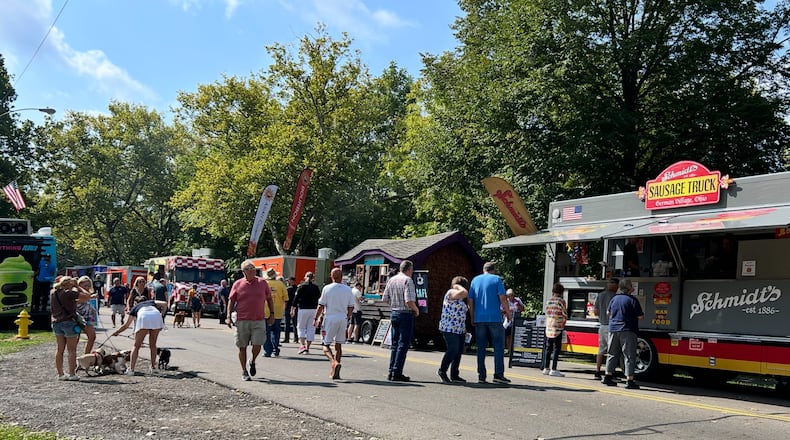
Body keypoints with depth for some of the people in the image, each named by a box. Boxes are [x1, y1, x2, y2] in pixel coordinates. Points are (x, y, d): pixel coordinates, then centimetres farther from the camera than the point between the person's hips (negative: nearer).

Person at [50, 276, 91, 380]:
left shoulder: (53, 293, 8)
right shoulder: (69, 293, -13)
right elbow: (87, 297, -12)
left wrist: (75, 301, 14)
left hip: (56, 322, 7)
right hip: (68, 322, -7)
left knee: (59, 349, 11)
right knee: (72, 350, 0)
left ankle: (60, 374, 15)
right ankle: (72, 374, 1)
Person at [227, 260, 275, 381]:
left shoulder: (262, 283, 6)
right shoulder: (238, 284, 3)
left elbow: (269, 299, 14)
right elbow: (231, 301, 6)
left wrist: (272, 314, 10)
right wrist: (228, 316, -3)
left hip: (259, 321, 0)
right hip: (242, 321, 0)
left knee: (257, 346, -7)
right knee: (242, 347, 4)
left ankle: (252, 362, 24)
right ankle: (244, 371, 19)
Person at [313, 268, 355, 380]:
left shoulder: (327, 288, -6)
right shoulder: (348, 290, 5)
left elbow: (321, 306, -6)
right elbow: (351, 307, 8)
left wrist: (316, 318, 5)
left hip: (330, 318, -4)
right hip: (343, 319, 4)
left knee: (325, 344, 2)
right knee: (338, 345, 12)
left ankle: (334, 362, -25)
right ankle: (334, 372, 12)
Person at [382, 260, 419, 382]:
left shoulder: (391, 280, 9)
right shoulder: (408, 281, -13)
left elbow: (385, 299, 10)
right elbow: (410, 301, -22)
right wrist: (416, 310, -6)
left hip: (393, 313, 7)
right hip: (406, 314, -7)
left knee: (394, 344, 14)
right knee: (403, 344, -2)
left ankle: (391, 372, 16)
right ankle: (397, 373, -3)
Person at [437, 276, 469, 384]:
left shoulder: (460, 299, 21)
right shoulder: (451, 293, -9)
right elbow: (465, 293, -27)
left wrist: (464, 330, 24)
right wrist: (458, 286, -9)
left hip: (460, 329, 9)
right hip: (450, 328, -9)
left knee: (459, 351, 6)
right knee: (452, 350, -11)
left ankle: (454, 375, 13)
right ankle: (442, 371, 4)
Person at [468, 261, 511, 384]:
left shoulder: (475, 280, 11)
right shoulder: (497, 279, 1)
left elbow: (470, 300, 9)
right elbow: (502, 298, -8)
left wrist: (472, 318, 14)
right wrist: (508, 313, 0)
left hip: (479, 318, 4)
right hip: (494, 318, -4)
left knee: (481, 348, 7)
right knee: (498, 346, 3)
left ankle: (481, 376, 6)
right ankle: (498, 374, -2)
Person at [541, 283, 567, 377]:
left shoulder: (548, 301, 9)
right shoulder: (561, 301, -8)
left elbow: (547, 314, 12)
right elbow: (565, 315, -6)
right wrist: (563, 324, 10)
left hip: (549, 327, 6)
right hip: (558, 327, -6)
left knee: (548, 348, 11)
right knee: (557, 348, -3)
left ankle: (546, 368, 13)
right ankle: (553, 370, -6)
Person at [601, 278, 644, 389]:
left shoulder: (614, 298, 8)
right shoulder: (632, 300, -11)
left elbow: (609, 313, 20)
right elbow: (640, 316, -10)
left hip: (613, 329, 6)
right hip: (627, 331, -6)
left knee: (613, 354, 16)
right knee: (630, 356, -2)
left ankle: (607, 377, 18)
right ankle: (629, 380, -6)